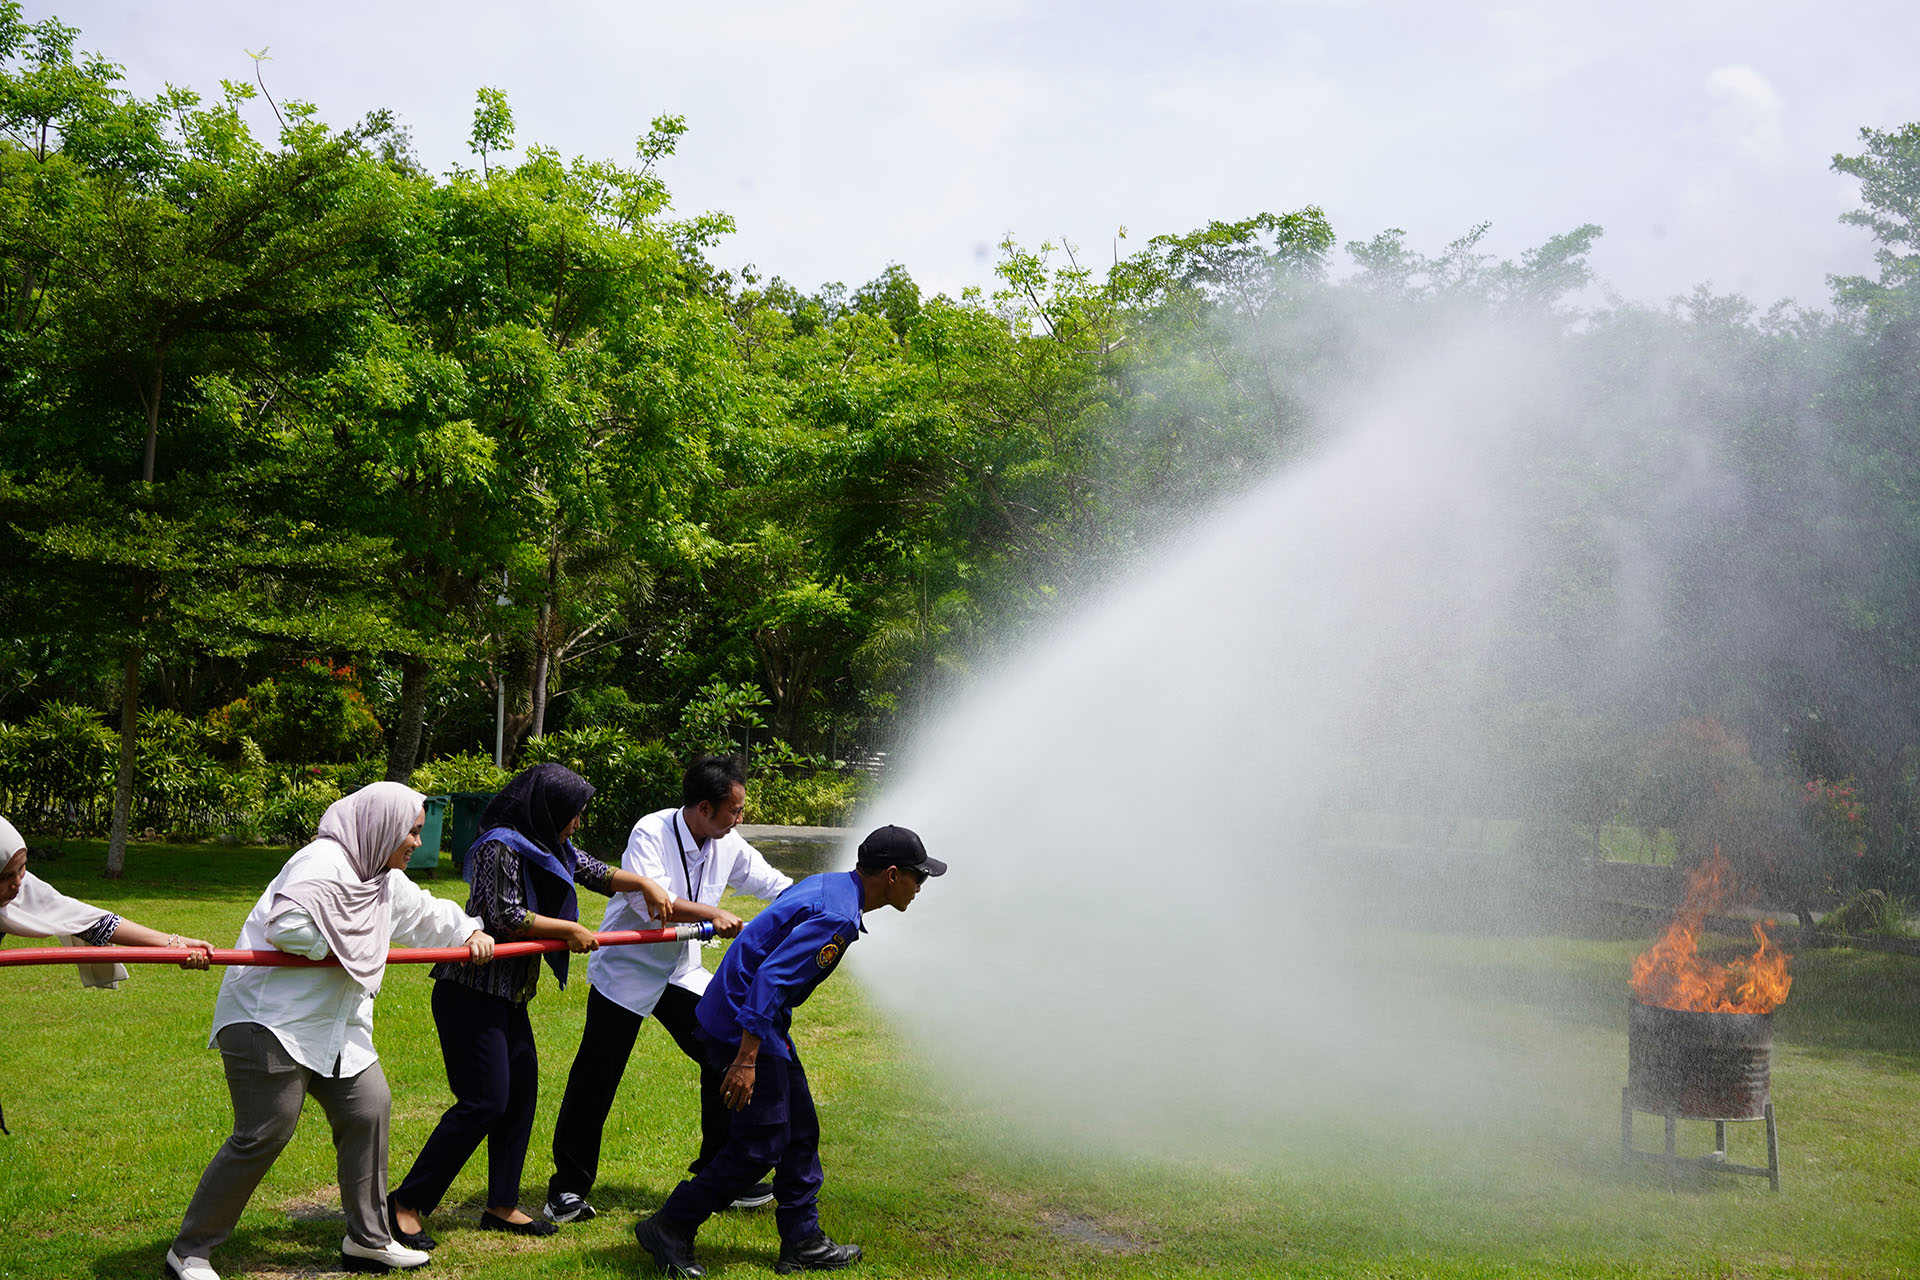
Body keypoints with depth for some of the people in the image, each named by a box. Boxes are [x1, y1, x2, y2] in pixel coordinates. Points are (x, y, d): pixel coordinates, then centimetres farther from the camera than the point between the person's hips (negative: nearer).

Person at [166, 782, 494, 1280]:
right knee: (264, 1135, -8)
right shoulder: (323, 863, -18)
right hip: (270, 1019, -10)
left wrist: (471, 932, 20)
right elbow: (289, 924, -30)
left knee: (369, 1109, 5)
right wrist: (339, 951, -16)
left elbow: (428, 912, 31)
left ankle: (367, 1240, 16)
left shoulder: (387, 881, 14)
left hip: (333, 1024, 10)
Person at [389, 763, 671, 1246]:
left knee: (521, 1092, 12)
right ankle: (406, 1203, -2)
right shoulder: (500, 847, -17)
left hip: (509, 994, 10)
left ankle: (502, 1206, 22)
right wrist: (569, 929, -13)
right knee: (484, 1101, -12)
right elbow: (505, 916, -22)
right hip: (471, 992, -10)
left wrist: (646, 884, 10)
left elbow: (599, 874, 24)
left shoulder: (550, 848, 12)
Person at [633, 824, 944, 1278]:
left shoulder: (827, 886, 9)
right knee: (761, 1144, -5)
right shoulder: (837, 916, -23)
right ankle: (669, 1230, 6)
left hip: (742, 1015, 11)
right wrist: (746, 1060, -30)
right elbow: (771, 977, -29)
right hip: (744, 1025, -11)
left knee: (800, 1131, 14)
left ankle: (803, 1243, 21)